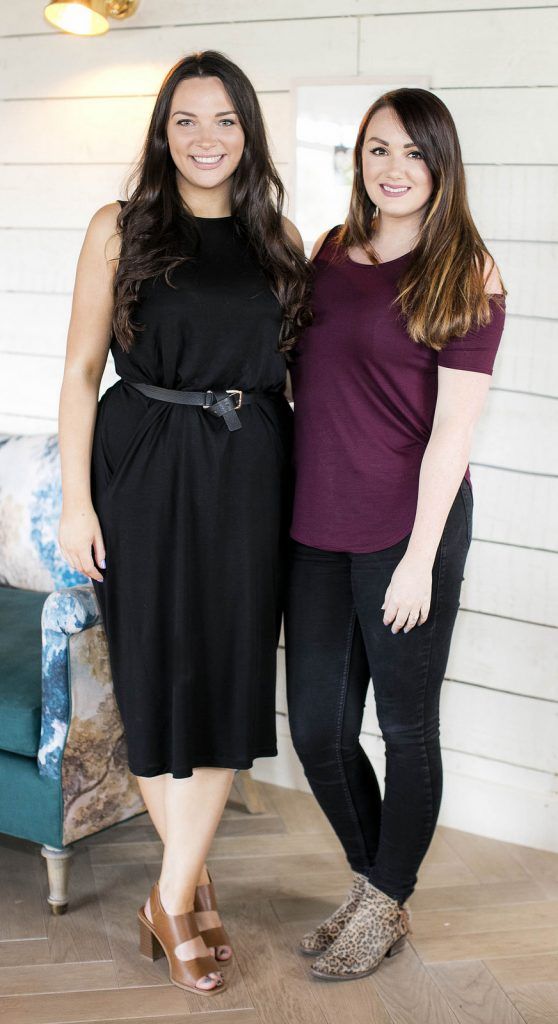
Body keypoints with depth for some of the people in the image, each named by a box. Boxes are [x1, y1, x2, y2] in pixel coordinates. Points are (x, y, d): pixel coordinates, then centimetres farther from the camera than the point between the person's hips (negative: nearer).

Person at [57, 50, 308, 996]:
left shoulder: (279, 238, 9)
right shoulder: (119, 229, 1)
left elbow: (301, 361, 13)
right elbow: (81, 368, -2)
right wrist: (76, 498, -8)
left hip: (250, 477, 3)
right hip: (145, 472, -2)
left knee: (229, 676, 3)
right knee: (158, 672, 5)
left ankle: (172, 895, 18)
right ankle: (194, 886, 24)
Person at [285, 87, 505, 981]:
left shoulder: (466, 278, -6)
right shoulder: (330, 251, 10)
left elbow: (453, 426, -11)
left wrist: (420, 556, -14)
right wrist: (291, 502, 12)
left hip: (408, 528, -5)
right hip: (318, 526, 6)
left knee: (406, 726, 9)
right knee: (317, 728, 10)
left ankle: (386, 905, 29)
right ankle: (372, 879, 34)